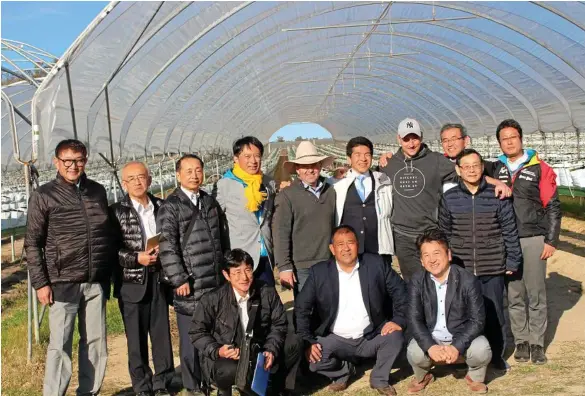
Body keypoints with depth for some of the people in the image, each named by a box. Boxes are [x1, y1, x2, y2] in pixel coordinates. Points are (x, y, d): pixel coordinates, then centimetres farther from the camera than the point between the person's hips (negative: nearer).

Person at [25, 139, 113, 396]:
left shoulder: (98, 191, 9)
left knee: (96, 342, 10)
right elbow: (32, 243, -2)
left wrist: (108, 274, 12)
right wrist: (40, 283, -7)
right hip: (63, 283, -4)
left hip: (96, 283, 4)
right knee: (60, 345, -1)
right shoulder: (43, 196, -2)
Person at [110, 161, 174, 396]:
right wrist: (136, 259, -17)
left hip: (159, 278, 2)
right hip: (132, 281, -2)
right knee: (136, 337, 6)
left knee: (162, 333, 7)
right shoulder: (116, 211, -1)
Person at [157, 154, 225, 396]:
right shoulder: (171, 206, -6)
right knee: (191, 339, 3)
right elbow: (167, 246, -13)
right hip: (190, 285, -5)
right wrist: (179, 279, -16)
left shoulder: (210, 202, 15)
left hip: (216, 282, 5)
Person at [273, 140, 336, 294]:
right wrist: (284, 267, -11)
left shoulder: (330, 191, 8)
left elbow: (336, 225, 15)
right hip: (302, 269, -3)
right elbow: (281, 234, -6)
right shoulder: (287, 195, -4)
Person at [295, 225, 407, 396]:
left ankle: (379, 379, 4)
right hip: (335, 340, 0)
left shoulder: (376, 264, -6)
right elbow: (301, 307, -5)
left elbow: (399, 290, -1)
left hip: (370, 338, 1)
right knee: (313, 359, -23)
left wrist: (399, 320, -15)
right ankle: (343, 371, 12)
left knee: (395, 337, -25)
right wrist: (306, 341, -16)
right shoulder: (319, 272, -7)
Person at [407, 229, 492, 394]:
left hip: (462, 338, -1)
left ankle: (474, 377, 9)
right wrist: (430, 346, -29)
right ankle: (422, 376, 11)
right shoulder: (417, 281, -9)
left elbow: (477, 320, -16)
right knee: (414, 353, -28)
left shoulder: (468, 280, -16)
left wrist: (456, 346, -29)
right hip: (430, 340, 1)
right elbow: (414, 319, -13)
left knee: (482, 351, -29)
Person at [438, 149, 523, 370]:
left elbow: (510, 231, 1)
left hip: (493, 268, -1)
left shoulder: (498, 195, -2)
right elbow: (443, 233, 7)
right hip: (460, 269, 1)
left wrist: (512, 261, 0)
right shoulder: (449, 198, 1)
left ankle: (496, 354, 28)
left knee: (494, 312, 9)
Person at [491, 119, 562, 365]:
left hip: (533, 240, -2)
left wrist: (551, 240, -4)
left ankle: (537, 343, 15)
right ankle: (521, 341, 19)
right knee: (514, 295, 8)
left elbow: (553, 207, -1)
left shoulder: (539, 168, 0)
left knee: (536, 294, 5)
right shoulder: (494, 170, 7)